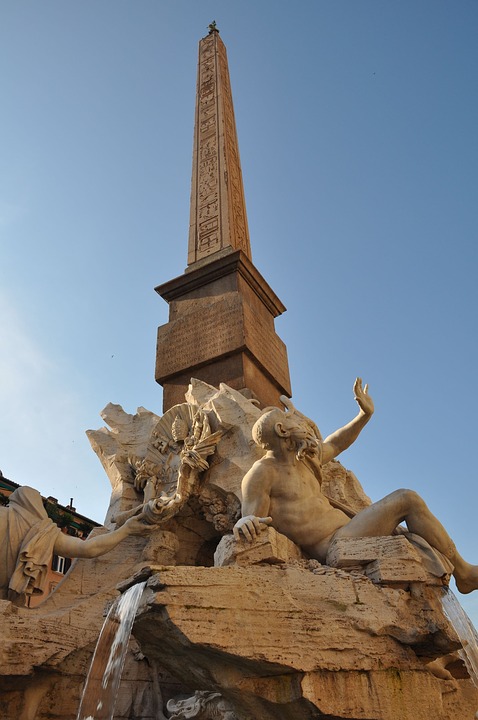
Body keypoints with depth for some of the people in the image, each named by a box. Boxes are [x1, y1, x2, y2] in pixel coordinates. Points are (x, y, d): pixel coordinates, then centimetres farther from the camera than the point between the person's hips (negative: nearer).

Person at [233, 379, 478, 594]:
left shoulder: (299, 458, 14)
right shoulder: (261, 473, -13)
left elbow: (336, 444, 28)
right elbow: (251, 521, -19)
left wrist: (365, 415, 20)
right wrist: (244, 522, -44)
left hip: (345, 534, 10)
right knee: (407, 499, -11)